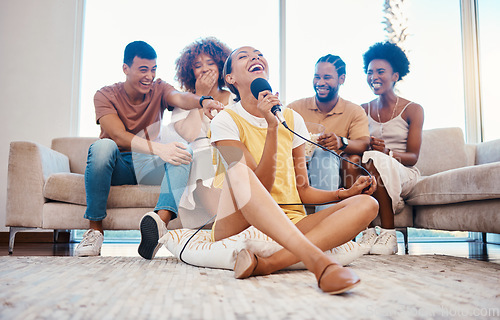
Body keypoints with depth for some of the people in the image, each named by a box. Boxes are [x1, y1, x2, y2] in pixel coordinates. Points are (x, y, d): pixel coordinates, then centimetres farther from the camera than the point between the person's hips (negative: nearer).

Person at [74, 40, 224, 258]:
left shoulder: (159, 89, 2)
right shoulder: (106, 95, -5)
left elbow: (179, 97, -23)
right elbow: (119, 136, -23)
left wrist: (202, 101, -47)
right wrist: (158, 148, -40)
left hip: (148, 166, 2)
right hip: (118, 167, -2)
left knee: (183, 150, -27)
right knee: (103, 146, -34)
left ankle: (161, 220, -49)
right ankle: (95, 230, -26)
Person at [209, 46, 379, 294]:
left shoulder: (292, 119, 13)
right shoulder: (225, 120, 0)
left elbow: (302, 191, 15)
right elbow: (261, 186, -12)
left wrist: (346, 193, 0)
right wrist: (272, 127, -19)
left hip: (291, 225, 5)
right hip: (240, 226, -4)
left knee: (366, 204, -16)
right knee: (239, 170, -33)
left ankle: (266, 264, -33)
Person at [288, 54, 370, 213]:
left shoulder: (355, 112, 8)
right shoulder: (295, 108, 10)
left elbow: (364, 144, -11)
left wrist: (342, 142, -34)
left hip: (334, 170, 0)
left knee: (353, 159, -32)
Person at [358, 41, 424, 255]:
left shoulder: (413, 110, 2)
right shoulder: (364, 110, 14)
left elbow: (413, 157, -4)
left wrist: (387, 152, -25)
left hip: (404, 174, -3)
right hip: (371, 173, 3)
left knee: (374, 160, -36)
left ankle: (389, 235, -29)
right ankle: (368, 231, -29)